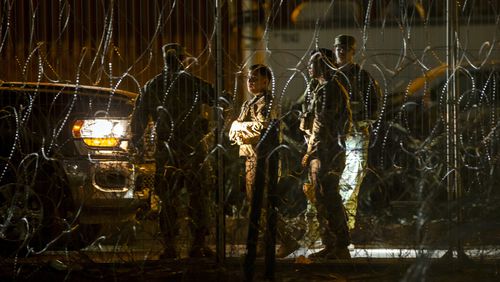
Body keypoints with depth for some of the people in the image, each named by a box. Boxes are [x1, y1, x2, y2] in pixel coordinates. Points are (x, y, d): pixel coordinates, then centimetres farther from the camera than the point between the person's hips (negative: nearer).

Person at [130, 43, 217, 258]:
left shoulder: (151, 87, 6)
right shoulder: (192, 82, -5)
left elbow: (139, 116, 12)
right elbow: (216, 98, -6)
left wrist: (138, 141, 25)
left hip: (165, 150, 3)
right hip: (193, 149, -3)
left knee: (168, 200, 9)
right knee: (198, 198, 5)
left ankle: (169, 246, 7)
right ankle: (198, 245, 2)